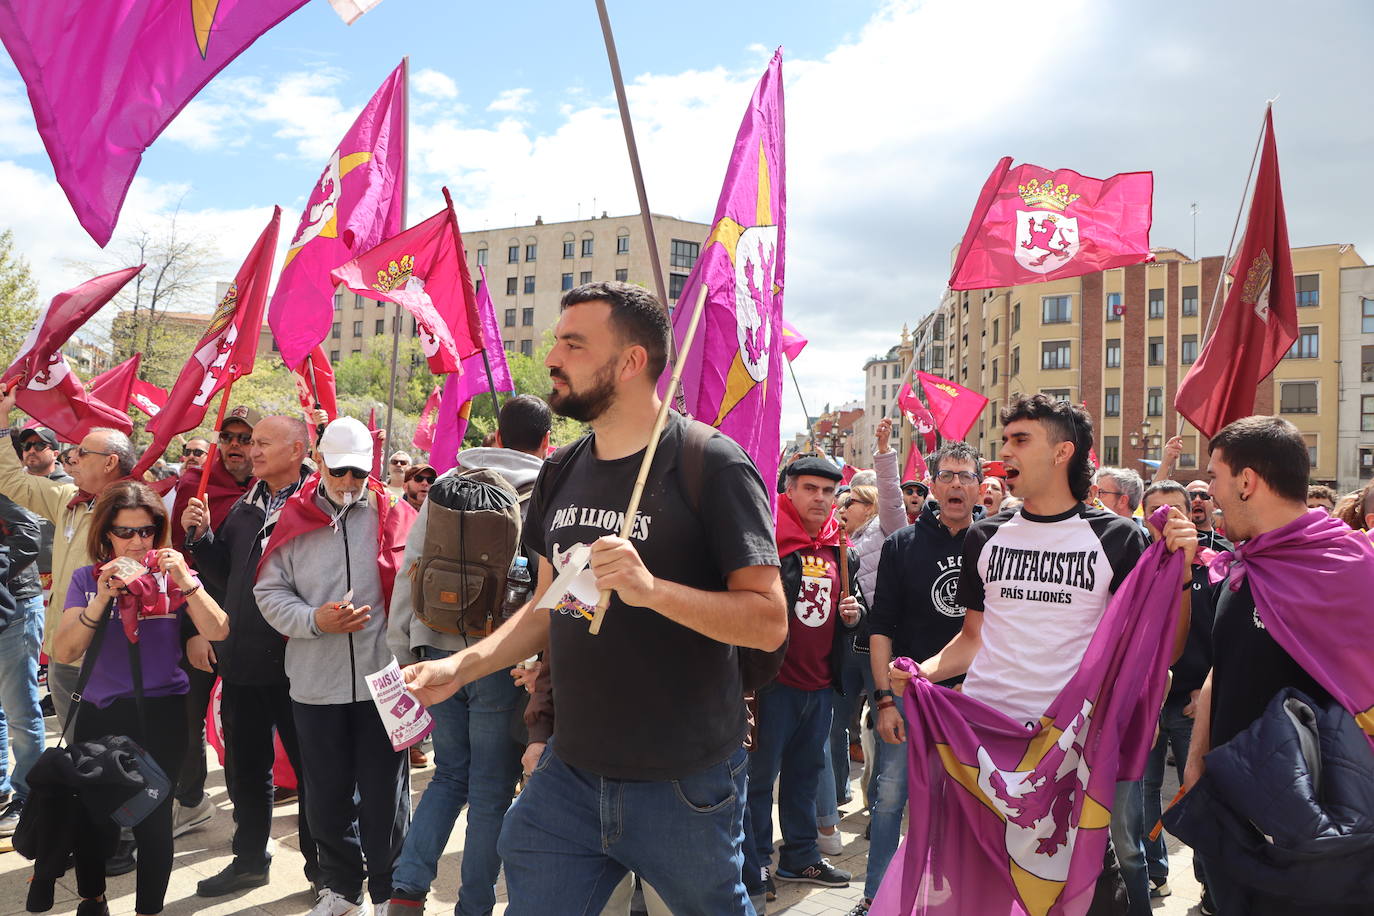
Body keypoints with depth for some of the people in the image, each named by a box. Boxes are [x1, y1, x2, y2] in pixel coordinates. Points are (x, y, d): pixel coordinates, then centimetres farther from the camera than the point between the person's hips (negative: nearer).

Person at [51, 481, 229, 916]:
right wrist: (102, 600, -18)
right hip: (98, 714, 2)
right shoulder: (88, 579, 4)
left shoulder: (173, 574, 0)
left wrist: (185, 582, -23)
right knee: (90, 813, 5)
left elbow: (217, 631, -13)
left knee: (153, 818, -2)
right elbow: (63, 652, -6)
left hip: (160, 715, -2)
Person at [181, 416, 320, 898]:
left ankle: (322, 863, 23)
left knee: (312, 765, 7)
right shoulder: (244, 506, 12)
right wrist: (202, 535, -1)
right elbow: (224, 576, 12)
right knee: (245, 766, 19)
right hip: (241, 659, 7)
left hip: (295, 659, -7)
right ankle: (250, 857, 37)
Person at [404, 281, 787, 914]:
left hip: (684, 786, -5)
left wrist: (651, 588, -31)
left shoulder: (711, 464, -14)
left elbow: (769, 622, -18)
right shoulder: (562, 472, 6)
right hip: (569, 776, 5)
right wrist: (460, 667, 2)